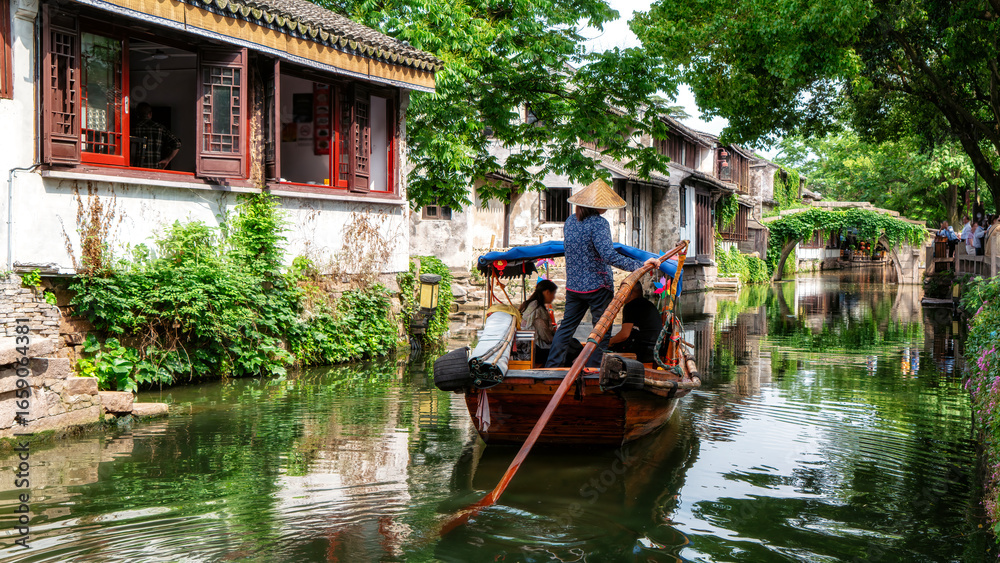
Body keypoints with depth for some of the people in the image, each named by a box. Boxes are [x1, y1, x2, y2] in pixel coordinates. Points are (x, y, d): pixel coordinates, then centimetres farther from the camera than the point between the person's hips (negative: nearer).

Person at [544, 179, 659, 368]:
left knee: (566, 327, 15)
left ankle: (552, 367, 15)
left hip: (573, 286, 7)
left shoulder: (570, 220, 6)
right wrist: (639, 265, -29)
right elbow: (609, 256, -26)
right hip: (597, 286, -6)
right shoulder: (598, 223, -16)